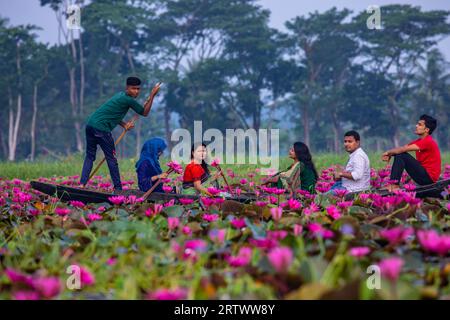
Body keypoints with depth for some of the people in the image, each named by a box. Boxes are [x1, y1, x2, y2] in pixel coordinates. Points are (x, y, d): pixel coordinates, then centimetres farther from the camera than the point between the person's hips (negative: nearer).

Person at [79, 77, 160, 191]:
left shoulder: (120, 95, 20)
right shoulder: (128, 100, -8)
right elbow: (145, 113, 2)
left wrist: (124, 125, 12)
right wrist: (152, 95, 2)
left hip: (90, 125, 9)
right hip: (101, 128, -9)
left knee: (90, 156, 13)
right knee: (111, 158, 1)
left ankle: (82, 184, 3)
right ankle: (118, 188, 6)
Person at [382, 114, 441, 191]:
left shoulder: (428, 142, -17)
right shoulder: (420, 141, 13)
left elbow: (404, 149, -21)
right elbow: (402, 148, 10)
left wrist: (388, 152, -9)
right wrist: (389, 154, -8)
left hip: (428, 177, -10)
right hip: (423, 174, 10)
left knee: (402, 155, -17)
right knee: (398, 155, 7)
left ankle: (394, 185, -19)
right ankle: (393, 183, -2)